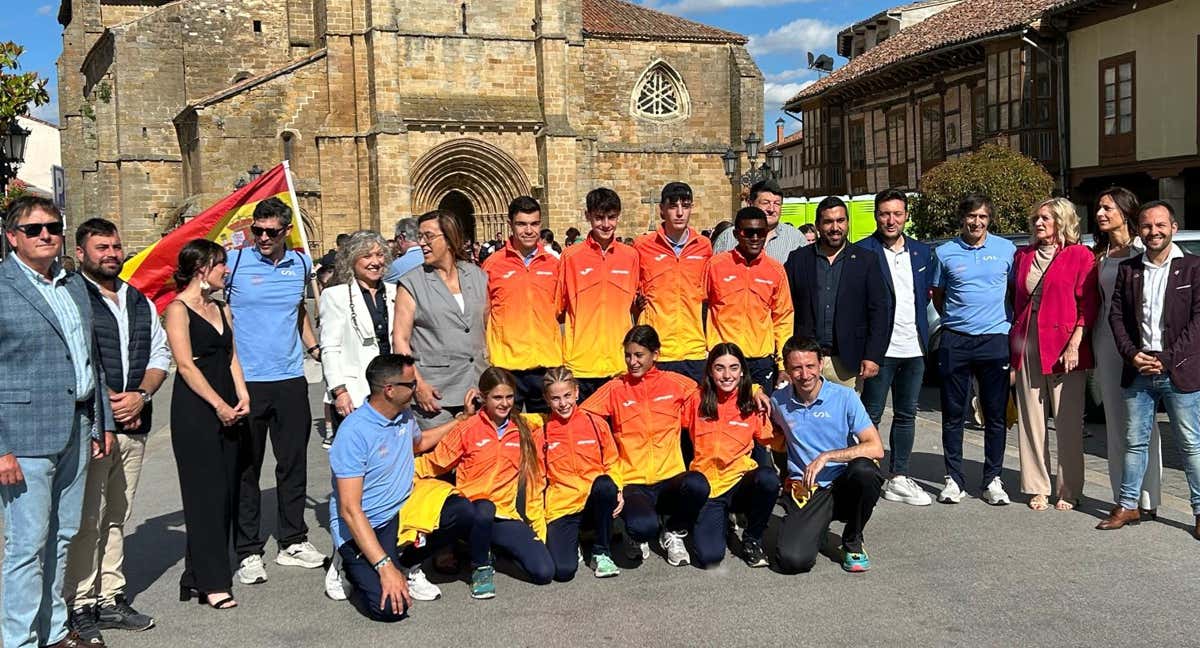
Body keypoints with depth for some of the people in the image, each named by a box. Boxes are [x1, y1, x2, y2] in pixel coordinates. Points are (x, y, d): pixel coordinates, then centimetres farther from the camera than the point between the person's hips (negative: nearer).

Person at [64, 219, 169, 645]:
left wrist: (140, 396, 0)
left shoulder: (141, 303, 16)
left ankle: (111, 598, 20)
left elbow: (159, 355, 18)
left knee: (116, 517, 12)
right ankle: (80, 607, 2)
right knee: (87, 519, -5)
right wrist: (108, 401, -13)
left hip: (133, 424, 6)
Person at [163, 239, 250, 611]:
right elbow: (185, 364, -12)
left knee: (226, 491, 7)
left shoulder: (220, 308, 17)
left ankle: (197, 574, 17)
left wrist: (242, 397, 1)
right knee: (205, 492, -6)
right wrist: (219, 405, -15)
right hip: (194, 410, -8)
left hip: (228, 409, 8)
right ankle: (211, 583, -1)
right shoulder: (178, 309, -6)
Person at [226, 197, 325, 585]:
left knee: (294, 463, 10)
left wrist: (313, 346, 13)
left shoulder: (301, 263, 8)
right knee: (246, 468, 2)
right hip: (245, 381, -4)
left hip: (291, 379, 4)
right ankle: (248, 551, 11)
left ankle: (293, 542, 22)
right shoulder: (234, 262, -5)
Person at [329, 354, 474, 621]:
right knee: (389, 607, -27)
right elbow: (350, 509, -25)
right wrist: (385, 567, -31)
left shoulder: (403, 414, 3)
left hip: (403, 509, 7)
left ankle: (407, 565, 3)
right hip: (361, 528, -7)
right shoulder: (354, 433, -22)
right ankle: (353, 566, 6)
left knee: (462, 512, -21)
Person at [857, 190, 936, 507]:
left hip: (914, 348, 5)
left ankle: (898, 478, 20)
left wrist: (924, 333, 7)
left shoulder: (922, 252, 10)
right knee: (871, 415, 0)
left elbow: (927, 295, 17)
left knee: (906, 415, 11)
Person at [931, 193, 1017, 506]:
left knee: (996, 414, 4)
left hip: (995, 339, 0)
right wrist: (955, 319, 8)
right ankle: (954, 479, 12)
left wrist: (1010, 322, 7)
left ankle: (993, 480, 14)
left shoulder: (1006, 249, 4)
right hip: (955, 340, 0)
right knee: (953, 413, 4)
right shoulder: (945, 253, 4)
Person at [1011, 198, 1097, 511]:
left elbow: (1088, 305, -5)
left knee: (1068, 424, 1)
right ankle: (1038, 488, 15)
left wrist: (1075, 345, -14)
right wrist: (1015, 343, 8)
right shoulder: (1023, 256, 14)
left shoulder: (1080, 255, 0)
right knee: (1032, 421, 7)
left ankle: (1068, 491, 11)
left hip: (1064, 349, -4)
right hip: (1027, 349, 5)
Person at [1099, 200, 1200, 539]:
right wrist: (1132, 354, -6)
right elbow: (1116, 315, 9)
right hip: (1138, 371, 4)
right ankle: (1128, 506, 18)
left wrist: (1167, 359, -13)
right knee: (1134, 441, 10)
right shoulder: (1128, 270, 10)